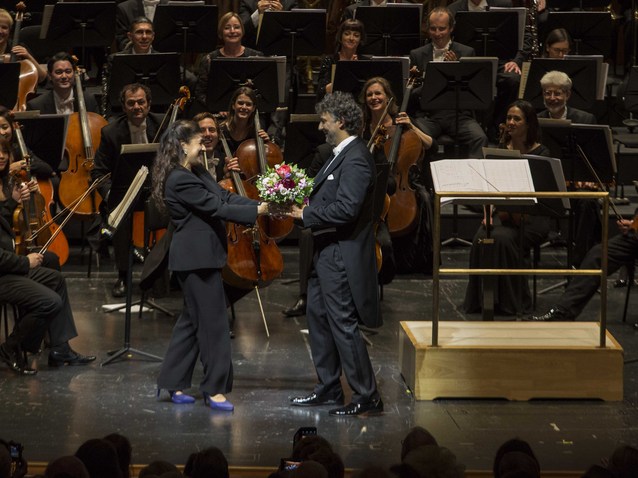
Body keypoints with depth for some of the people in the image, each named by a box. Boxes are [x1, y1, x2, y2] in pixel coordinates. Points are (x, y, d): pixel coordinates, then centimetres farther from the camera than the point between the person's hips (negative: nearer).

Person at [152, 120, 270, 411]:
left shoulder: (197, 173, 13)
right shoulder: (180, 180, -18)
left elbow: (225, 197, 7)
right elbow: (216, 208, -20)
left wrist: (261, 206, -5)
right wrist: (256, 212, -18)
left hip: (200, 256, 10)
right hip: (196, 258, -10)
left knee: (193, 319, 14)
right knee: (213, 321, -6)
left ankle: (173, 384, 19)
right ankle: (214, 389, -1)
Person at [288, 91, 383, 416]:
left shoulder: (356, 159, -19)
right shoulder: (342, 154, 14)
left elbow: (346, 208, -27)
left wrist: (306, 215, -18)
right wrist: (305, 204, 3)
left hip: (342, 254, -11)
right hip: (327, 252, 11)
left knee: (343, 324, -8)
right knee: (318, 316, 18)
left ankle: (367, 397, -3)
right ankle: (328, 388, 28)